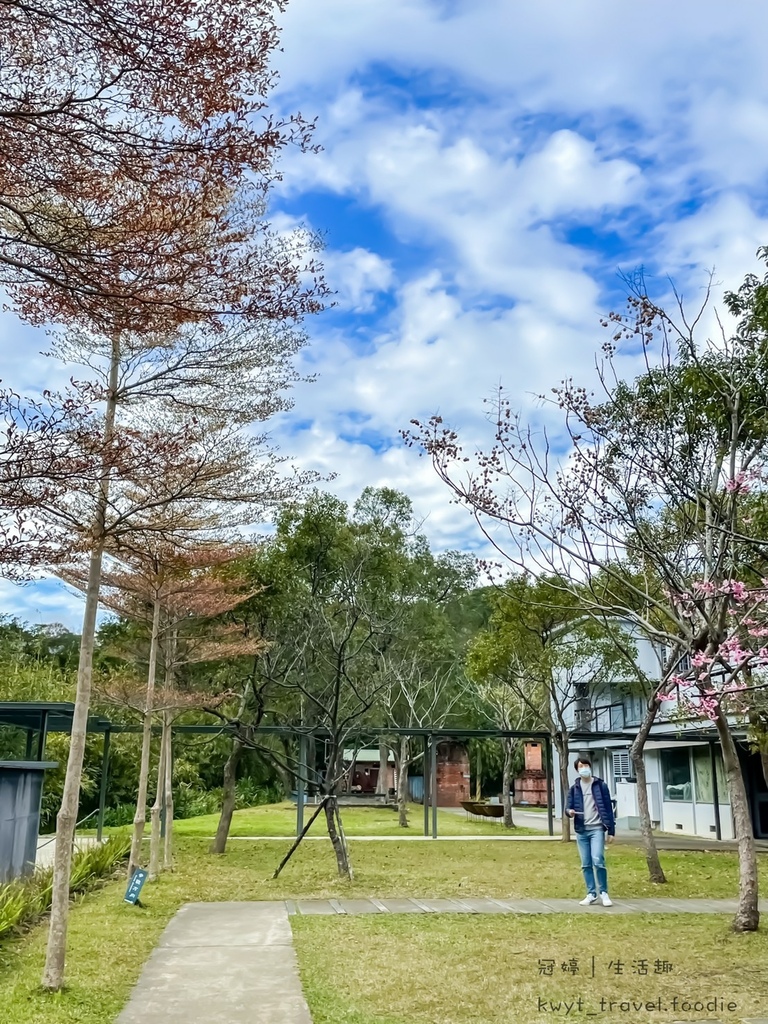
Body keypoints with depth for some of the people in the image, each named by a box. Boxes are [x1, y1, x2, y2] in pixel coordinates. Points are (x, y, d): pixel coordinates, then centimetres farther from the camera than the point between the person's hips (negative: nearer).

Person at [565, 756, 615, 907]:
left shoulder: (600, 786, 0)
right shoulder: (574, 788, 8)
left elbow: (608, 808, 1)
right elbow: (568, 807, 8)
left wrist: (611, 830, -3)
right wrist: (569, 812, -17)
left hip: (597, 828, -3)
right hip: (581, 830, 3)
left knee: (598, 861, -15)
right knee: (586, 864, 6)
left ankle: (603, 893, 0)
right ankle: (591, 894, 15)